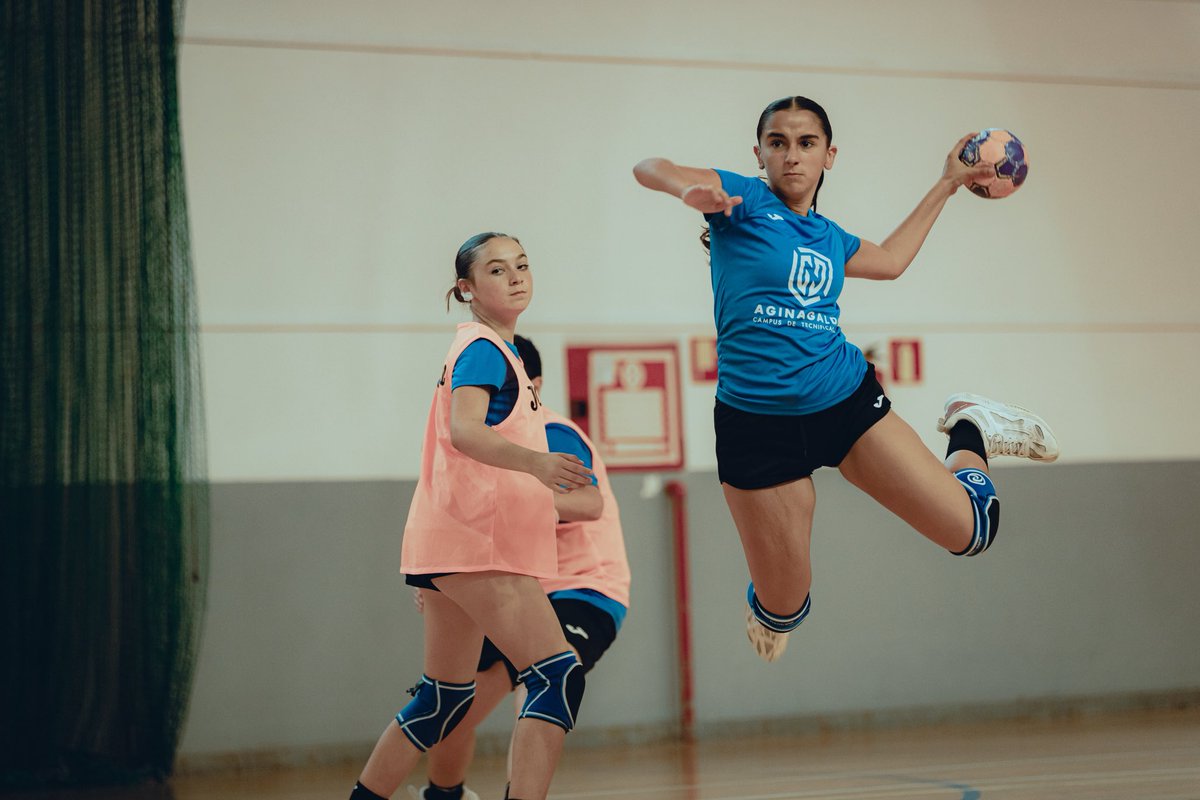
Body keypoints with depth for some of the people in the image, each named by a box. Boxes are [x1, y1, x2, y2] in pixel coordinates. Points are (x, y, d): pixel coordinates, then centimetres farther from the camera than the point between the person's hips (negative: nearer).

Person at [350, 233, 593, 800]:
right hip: (474, 540, -10)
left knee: (445, 698, 16)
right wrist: (535, 461, -45)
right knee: (559, 675, -19)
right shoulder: (484, 348, -10)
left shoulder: (496, 349, 20)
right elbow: (464, 431, -28)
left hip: (458, 541, 10)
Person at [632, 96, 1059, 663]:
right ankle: (767, 606, 40)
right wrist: (690, 190, -39)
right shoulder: (746, 201, -2)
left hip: (847, 404, 4)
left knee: (970, 530, -1)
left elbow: (889, 261, 35)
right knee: (783, 611, 1)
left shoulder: (829, 237, 14)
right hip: (757, 426, -4)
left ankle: (971, 428, 30)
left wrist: (947, 184, 38)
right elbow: (649, 169, -16)